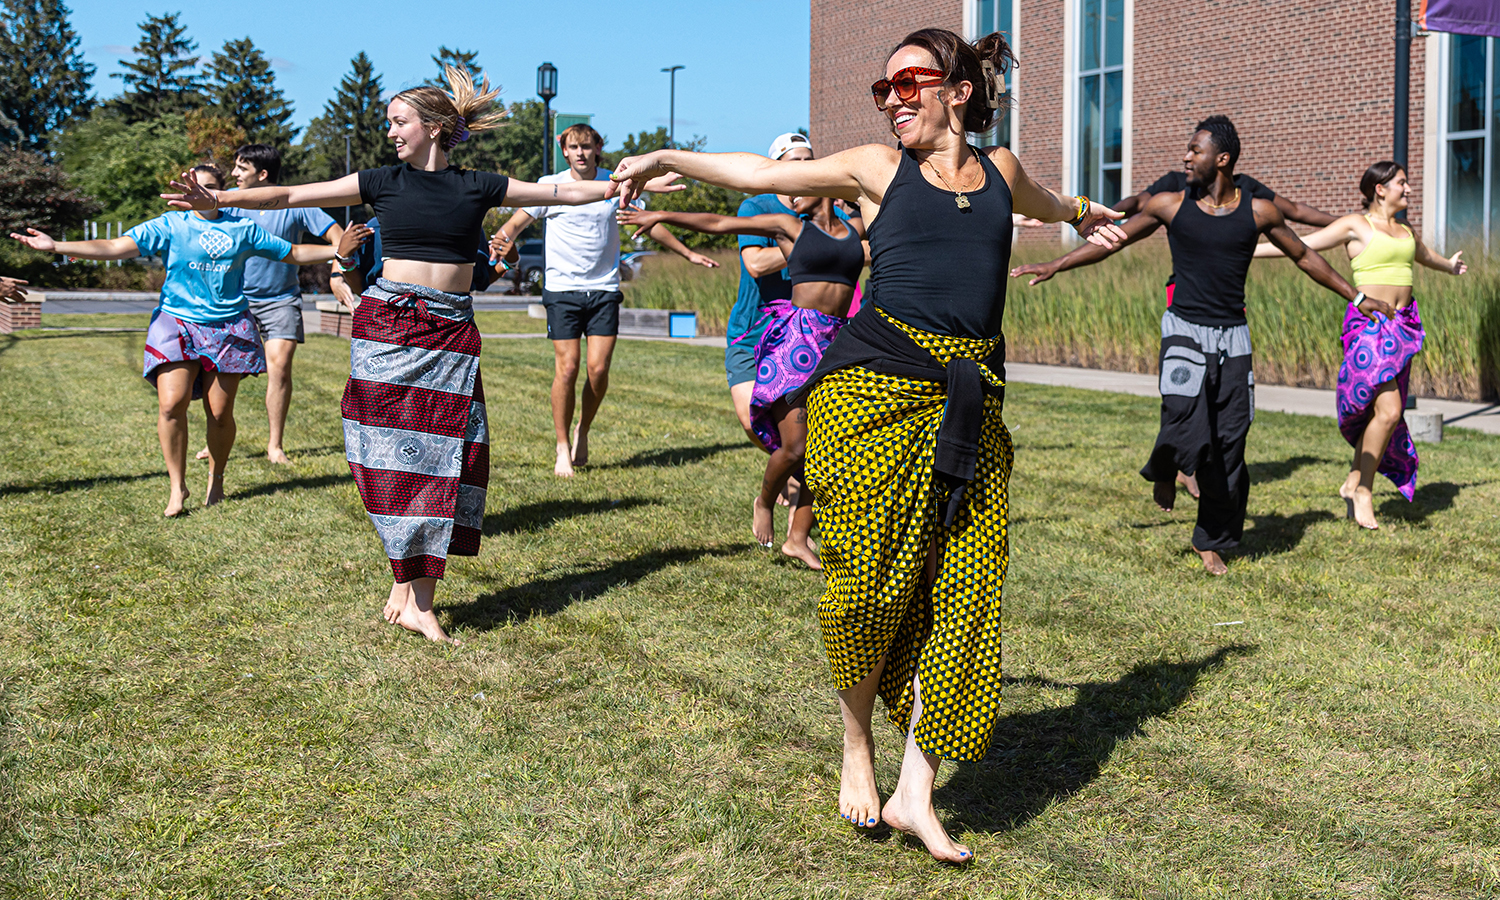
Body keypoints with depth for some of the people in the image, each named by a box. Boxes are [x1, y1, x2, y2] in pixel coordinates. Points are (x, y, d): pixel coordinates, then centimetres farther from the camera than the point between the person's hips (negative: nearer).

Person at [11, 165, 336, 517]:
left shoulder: (243, 228, 8)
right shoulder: (169, 226, 2)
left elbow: (294, 253, 15)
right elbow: (117, 247, -7)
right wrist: (56, 246, -16)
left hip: (228, 327, 1)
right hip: (178, 323, -1)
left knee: (220, 413, -1)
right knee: (171, 404, -15)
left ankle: (216, 480, 24)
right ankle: (177, 487, 1)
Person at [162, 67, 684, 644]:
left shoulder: (477, 187, 7)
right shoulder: (382, 183, 7)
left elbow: (567, 193, 11)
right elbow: (289, 196, 3)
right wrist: (217, 200, -6)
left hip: (450, 334, 0)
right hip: (386, 326, 0)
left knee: (444, 456, -4)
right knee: (392, 453, -4)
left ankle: (420, 600, 0)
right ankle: (404, 585, 6)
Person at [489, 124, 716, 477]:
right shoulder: (550, 186, 1)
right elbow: (516, 222, -2)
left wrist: (688, 254, 23)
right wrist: (503, 241, -26)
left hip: (604, 289, 2)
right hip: (562, 289, -2)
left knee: (598, 369, -7)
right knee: (567, 369, -7)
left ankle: (582, 430, 20)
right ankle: (563, 448, 7)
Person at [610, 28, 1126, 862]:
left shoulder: (1000, 169, 17)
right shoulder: (879, 167, 9)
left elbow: (1042, 203, 41)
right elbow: (761, 173, 14)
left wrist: (1085, 213, 60)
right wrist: (668, 158, 9)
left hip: (970, 408, 3)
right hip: (872, 390, -3)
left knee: (964, 590, -3)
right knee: (871, 582, -5)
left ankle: (915, 793, 3)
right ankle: (857, 748, 19)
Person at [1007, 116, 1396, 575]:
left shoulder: (1258, 212, 2)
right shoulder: (1169, 205, 0)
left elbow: (1304, 257, 15)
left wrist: (1356, 297, 18)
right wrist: (1052, 268, 6)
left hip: (1232, 337, 2)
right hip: (1185, 331, -2)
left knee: (1228, 445, 2)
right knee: (1187, 428, -24)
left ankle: (1212, 542, 18)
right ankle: (1164, 468, 12)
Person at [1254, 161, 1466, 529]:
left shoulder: (1406, 232, 18)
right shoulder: (1355, 225, -3)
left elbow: (1425, 255, 40)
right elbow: (1301, 245, -4)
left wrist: (1449, 265, 62)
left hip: (1402, 326, 7)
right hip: (1368, 323, -7)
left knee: (1379, 410, 4)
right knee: (1388, 410, -14)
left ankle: (1354, 482, 18)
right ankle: (1364, 491, -1)